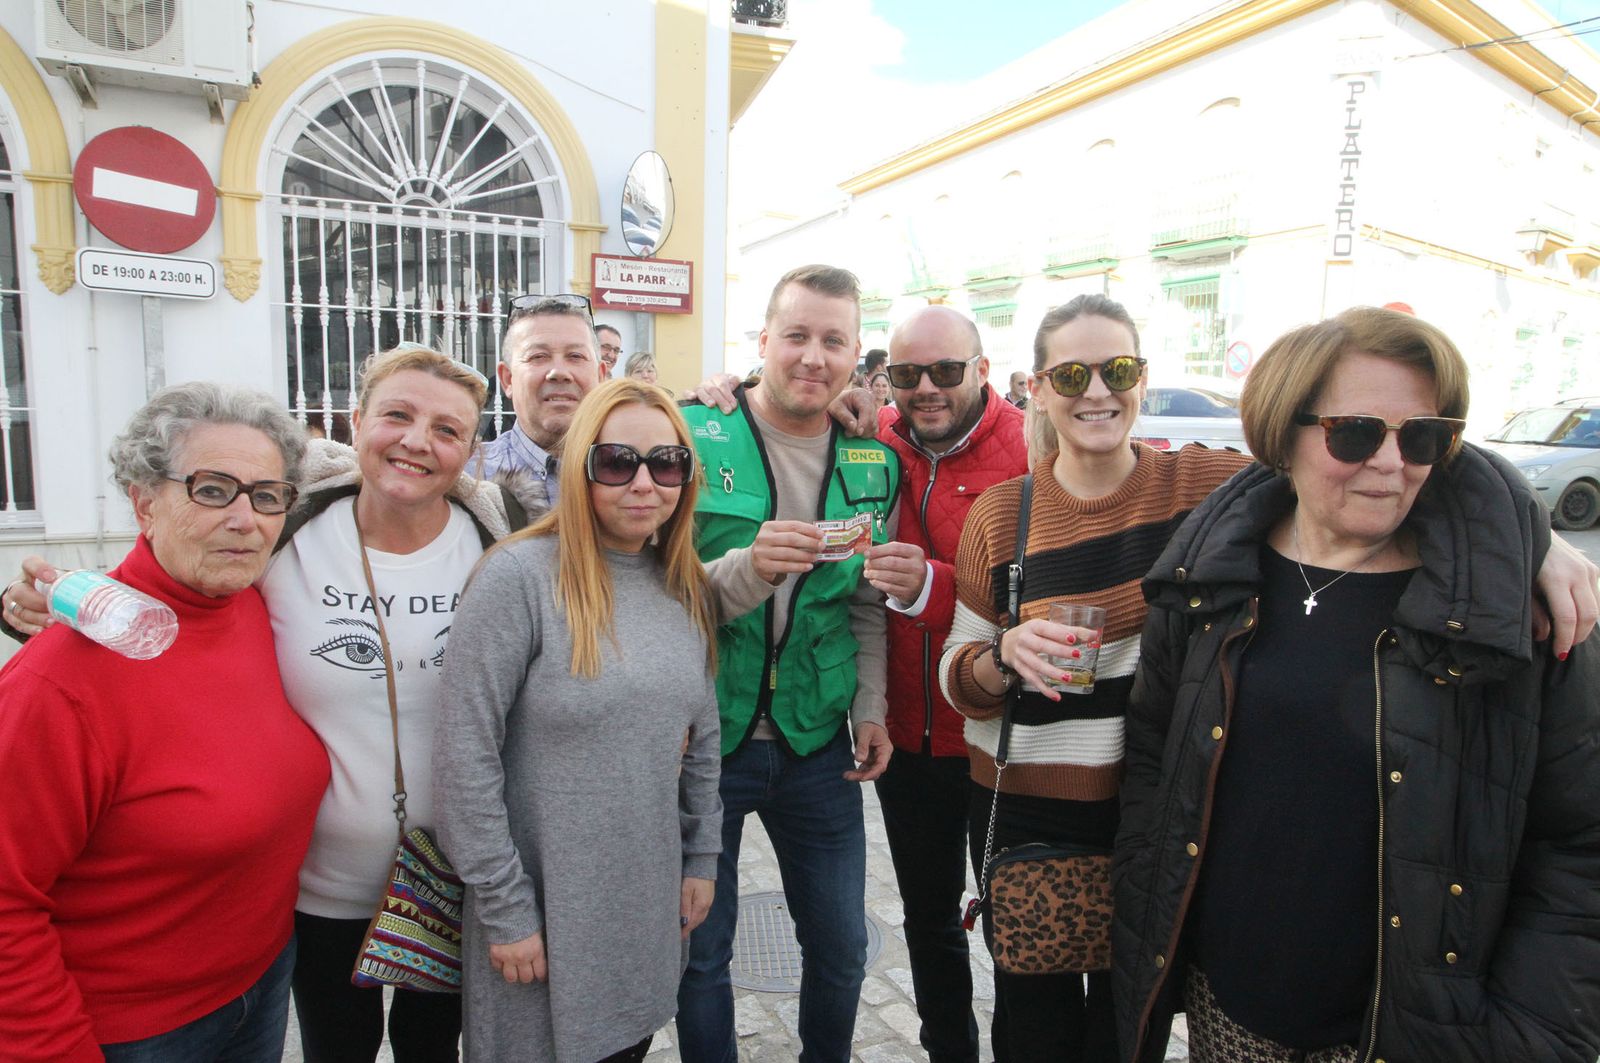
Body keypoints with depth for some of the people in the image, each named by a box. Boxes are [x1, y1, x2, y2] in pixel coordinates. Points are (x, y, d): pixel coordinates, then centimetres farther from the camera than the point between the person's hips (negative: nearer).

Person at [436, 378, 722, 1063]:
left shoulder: (686, 588, 2)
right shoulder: (520, 574, -18)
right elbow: (465, 755, -17)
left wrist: (702, 858, 10)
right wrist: (504, 909, -14)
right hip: (544, 910, -5)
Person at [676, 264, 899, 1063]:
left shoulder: (872, 464, 3)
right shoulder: (695, 436, -10)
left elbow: (866, 607, 10)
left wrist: (869, 708, 1)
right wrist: (747, 568, -29)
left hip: (818, 744, 4)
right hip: (703, 735, -3)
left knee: (842, 949, 18)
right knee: (700, 953, 14)